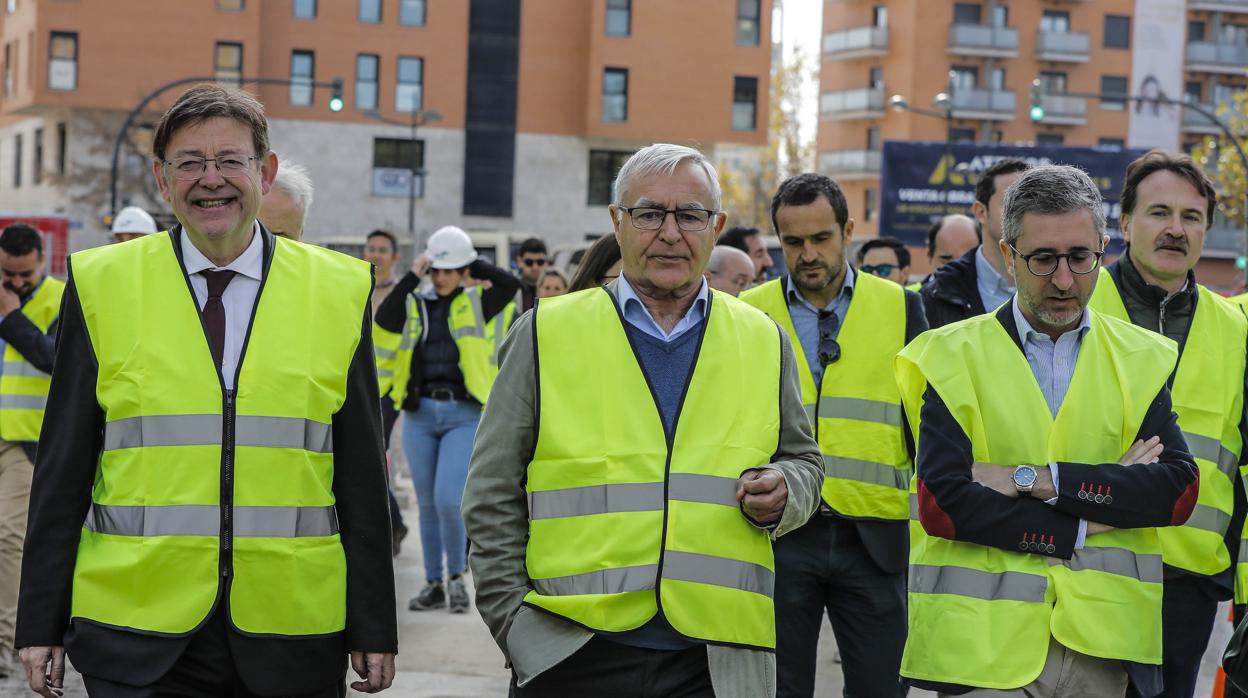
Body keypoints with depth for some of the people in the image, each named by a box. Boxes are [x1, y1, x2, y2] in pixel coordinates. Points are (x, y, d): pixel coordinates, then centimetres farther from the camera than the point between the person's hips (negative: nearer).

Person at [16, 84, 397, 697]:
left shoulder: (337, 292, 5)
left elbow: (362, 478, 6)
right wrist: (42, 624, 2)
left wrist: (373, 630, 4)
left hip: (292, 643, 1)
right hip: (137, 643, 0)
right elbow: (62, 469, 5)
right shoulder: (100, 286, 4)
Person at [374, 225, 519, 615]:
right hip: (419, 414, 3)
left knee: (449, 498, -15)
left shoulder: (474, 304, 4)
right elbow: (383, 323, -11)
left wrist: (474, 265, -3)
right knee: (428, 504, 9)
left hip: (464, 415, -3)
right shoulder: (414, 305, 8)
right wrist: (411, 278, -10)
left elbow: (511, 285, -12)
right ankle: (434, 584, 20)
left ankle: (457, 576, 4)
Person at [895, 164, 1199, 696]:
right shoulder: (951, 357, 1)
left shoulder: (1141, 360, 9)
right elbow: (941, 503, -11)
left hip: (1097, 639, 3)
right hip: (985, 641, -2)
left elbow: (1178, 491, -5)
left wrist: (1036, 480, -13)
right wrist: (1082, 527, -11)